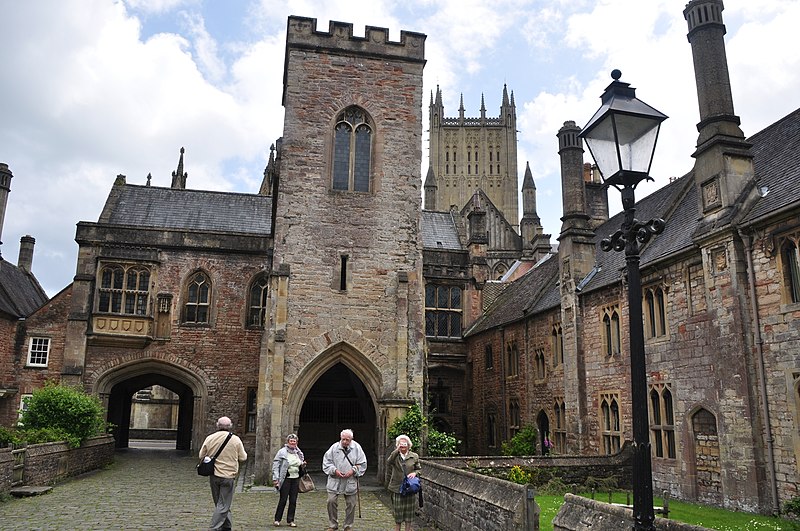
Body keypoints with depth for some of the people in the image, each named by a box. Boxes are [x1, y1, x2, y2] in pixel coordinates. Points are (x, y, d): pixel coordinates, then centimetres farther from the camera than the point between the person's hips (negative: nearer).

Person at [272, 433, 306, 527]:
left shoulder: (298, 452, 12)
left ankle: (290, 520, 14)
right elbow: (275, 465, -8)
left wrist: (302, 465, 0)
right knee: (283, 500, -3)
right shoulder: (282, 452, -6)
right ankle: (277, 519, 11)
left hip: (296, 479, 5)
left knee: (293, 500, 6)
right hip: (286, 479, -5)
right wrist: (275, 478, -14)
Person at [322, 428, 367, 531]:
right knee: (331, 501, -2)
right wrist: (334, 470, -13)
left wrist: (353, 470, -12)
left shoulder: (356, 448, -1)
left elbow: (362, 464, 2)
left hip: (351, 482, 0)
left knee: (351, 504, 6)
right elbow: (326, 462, 1)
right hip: (335, 481, 0)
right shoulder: (334, 447, -3)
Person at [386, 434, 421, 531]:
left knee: (409, 512, 8)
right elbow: (388, 462, -22)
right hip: (397, 488, -1)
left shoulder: (414, 456, 3)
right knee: (397, 511, 9)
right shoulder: (395, 455, -1)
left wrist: (415, 473, -11)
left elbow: (418, 469, 12)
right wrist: (397, 450, -29)